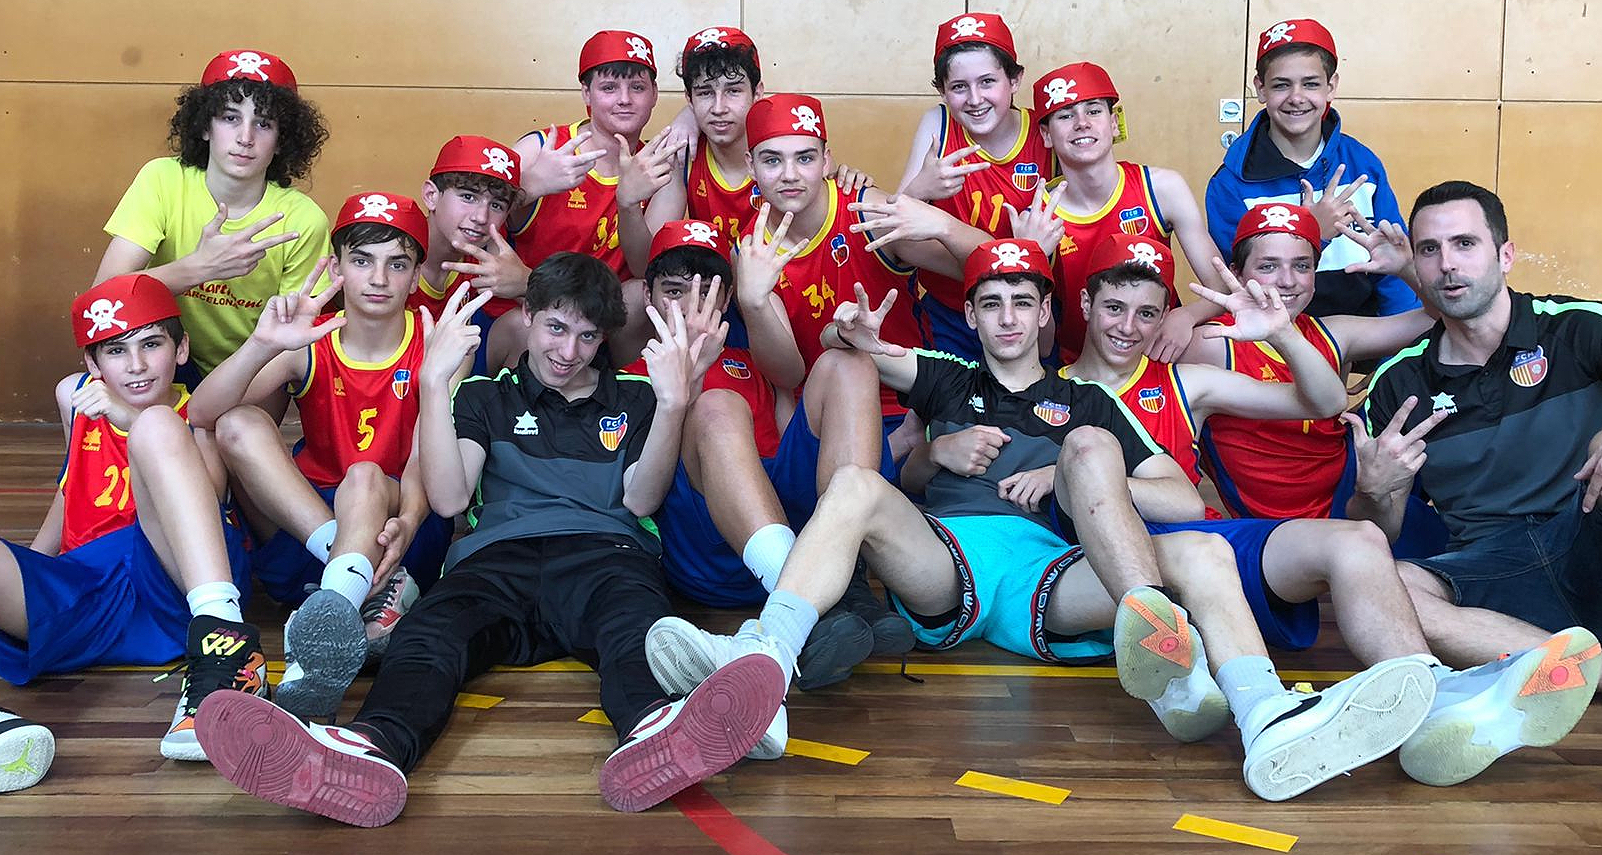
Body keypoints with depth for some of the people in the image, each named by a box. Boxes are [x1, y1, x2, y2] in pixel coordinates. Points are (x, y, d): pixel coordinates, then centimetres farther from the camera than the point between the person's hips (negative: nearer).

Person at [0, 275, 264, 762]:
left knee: (157, 425, -25)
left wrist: (134, 421, -15)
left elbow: (209, 498, -5)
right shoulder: (75, 396, 26)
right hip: (82, 588, 3)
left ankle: (222, 639, -45)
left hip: (179, 583, -3)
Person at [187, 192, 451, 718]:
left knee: (365, 476, -34)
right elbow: (201, 415, -13)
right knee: (238, 425, -21)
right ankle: (376, 589, -33)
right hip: (301, 531, 3)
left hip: (396, 529, -3)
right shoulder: (310, 344, 0)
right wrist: (263, 345, -31)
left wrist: (406, 523, -37)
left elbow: (423, 468, -15)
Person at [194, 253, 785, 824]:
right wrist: (434, 382, 2)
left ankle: (653, 735, -73)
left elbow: (640, 500, 11)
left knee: (635, 620, -40)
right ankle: (373, 749, -68)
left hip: (602, 552, 0)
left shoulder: (634, 398, 27)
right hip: (498, 557, 1)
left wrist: (673, 404, -2)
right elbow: (449, 498, 9)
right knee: (430, 630, -36)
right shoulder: (485, 397, 26)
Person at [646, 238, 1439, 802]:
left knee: (1202, 554, -26)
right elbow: (852, 348, 17)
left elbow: (1186, 501, 19)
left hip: (1050, 573, 1)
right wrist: (857, 338, -9)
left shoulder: (1084, 400, 29)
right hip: (944, 565, 0)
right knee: (855, 485, -30)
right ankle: (763, 663, -57)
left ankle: (1269, 723, -54)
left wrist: (1072, 478, 5)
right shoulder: (949, 381, 32)